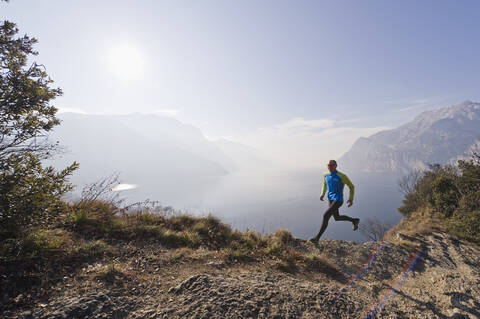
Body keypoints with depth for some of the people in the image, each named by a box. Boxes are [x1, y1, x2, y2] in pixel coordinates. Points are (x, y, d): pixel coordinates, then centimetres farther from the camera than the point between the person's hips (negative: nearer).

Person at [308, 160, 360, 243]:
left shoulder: (341, 176, -16)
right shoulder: (325, 175, 1)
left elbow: (351, 187, -2)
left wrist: (351, 199, -6)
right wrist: (322, 194, 6)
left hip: (338, 200, -8)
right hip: (330, 199, 8)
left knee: (325, 216, -19)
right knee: (337, 218, 23)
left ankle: (317, 238, -10)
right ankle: (355, 220, 51)